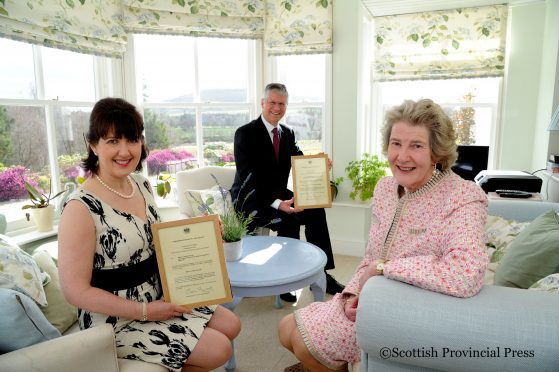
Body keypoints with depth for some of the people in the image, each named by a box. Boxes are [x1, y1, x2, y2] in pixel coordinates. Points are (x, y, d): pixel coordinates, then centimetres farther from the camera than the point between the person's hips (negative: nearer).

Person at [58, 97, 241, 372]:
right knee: (219, 349, -8)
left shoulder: (142, 185, -2)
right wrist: (145, 312, -19)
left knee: (231, 325, 10)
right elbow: (76, 291, -20)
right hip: (116, 321, -7)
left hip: (157, 297, 7)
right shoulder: (81, 208, -24)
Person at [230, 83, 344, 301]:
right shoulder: (245, 133, -13)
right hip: (251, 198, -6)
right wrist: (276, 203, -33)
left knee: (316, 211, -15)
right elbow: (247, 177, -21)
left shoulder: (288, 134, 8)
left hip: (278, 195, 6)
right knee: (289, 220, -29)